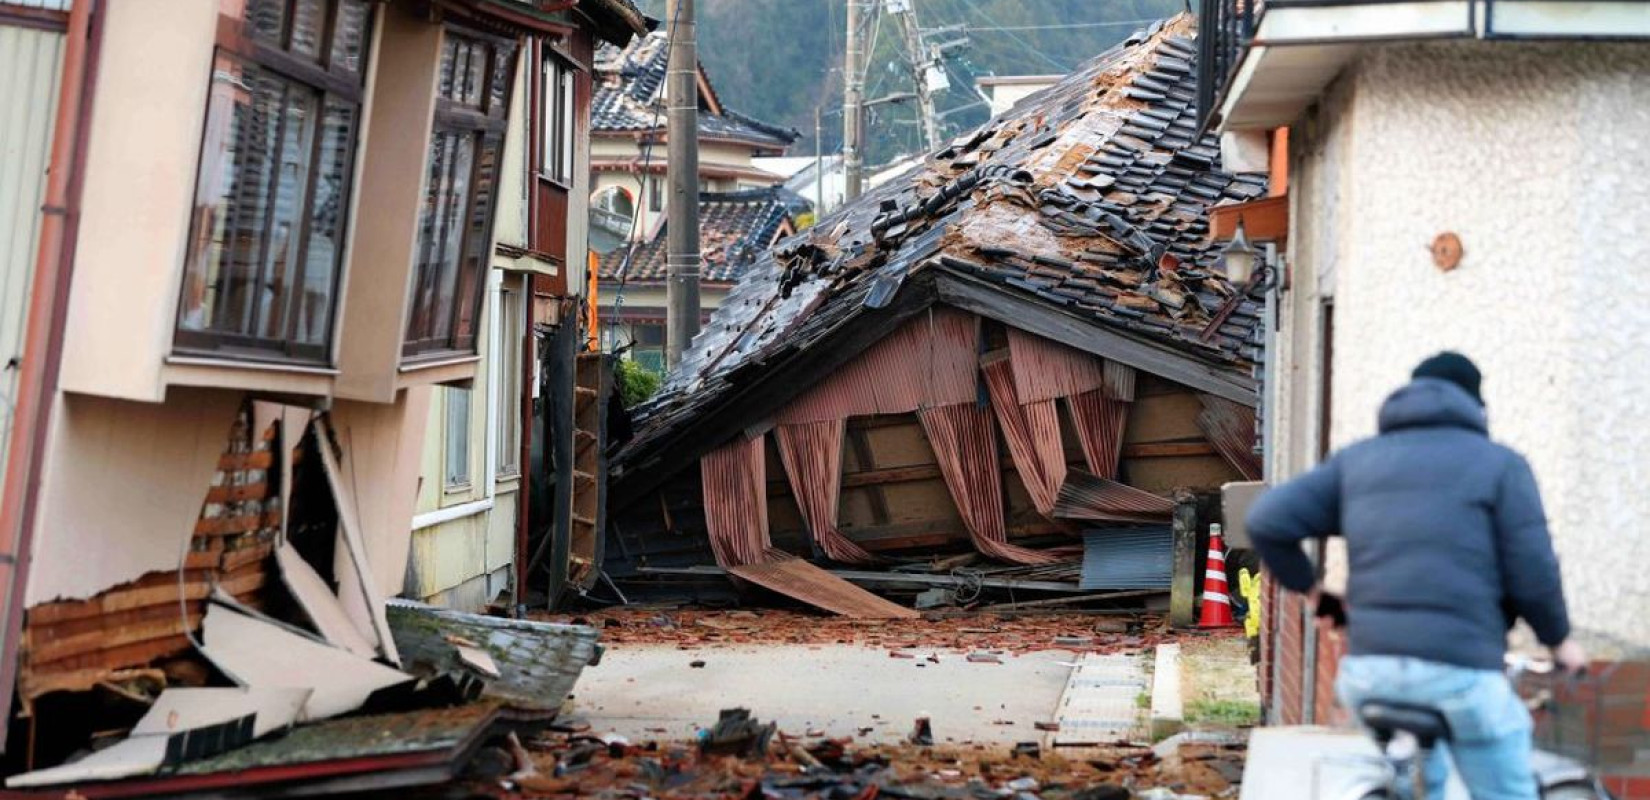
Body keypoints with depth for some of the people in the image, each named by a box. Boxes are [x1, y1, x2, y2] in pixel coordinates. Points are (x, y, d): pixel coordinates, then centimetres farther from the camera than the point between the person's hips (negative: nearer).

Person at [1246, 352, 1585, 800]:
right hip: (1459, 671, -4)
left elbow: (1267, 521, 6)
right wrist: (1559, 640, 16)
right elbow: (1531, 575, -2)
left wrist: (1310, 589, 21)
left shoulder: (1357, 459, 16)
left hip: (1366, 670, 4)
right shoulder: (1500, 463, 5)